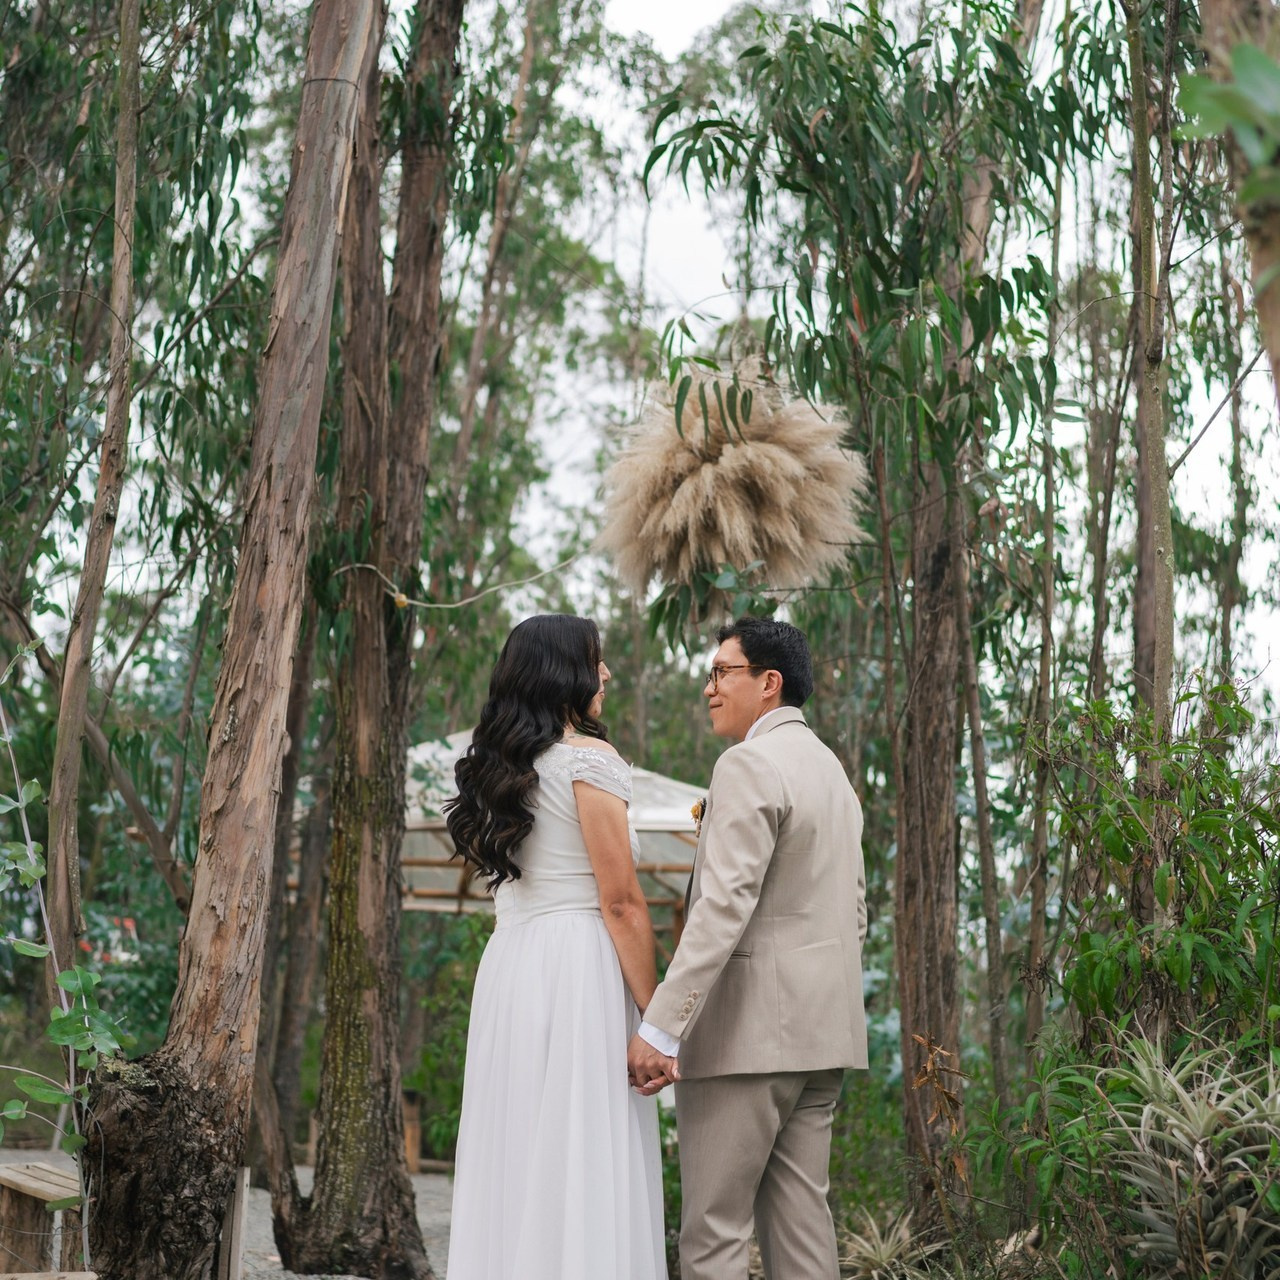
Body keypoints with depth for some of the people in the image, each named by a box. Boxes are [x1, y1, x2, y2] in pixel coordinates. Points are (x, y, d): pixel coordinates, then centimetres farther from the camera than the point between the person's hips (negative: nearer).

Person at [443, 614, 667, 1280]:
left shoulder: (497, 765, 14)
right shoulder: (588, 759, -7)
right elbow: (621, 904, -10)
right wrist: (656, 1020, -9)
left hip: (505, 968, 7)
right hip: (578, 971, -7)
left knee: (514, 1163, 8)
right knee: (584, 1169, -6)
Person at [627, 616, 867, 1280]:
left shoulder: (749, 765, -11)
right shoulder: (831, 769, 18)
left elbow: (724, 906, -21)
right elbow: (853, 911, 22)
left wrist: (658, 1028, -23)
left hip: (747, 1027, -9)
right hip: (821, 1027, 9)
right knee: (799, 1213, 9)